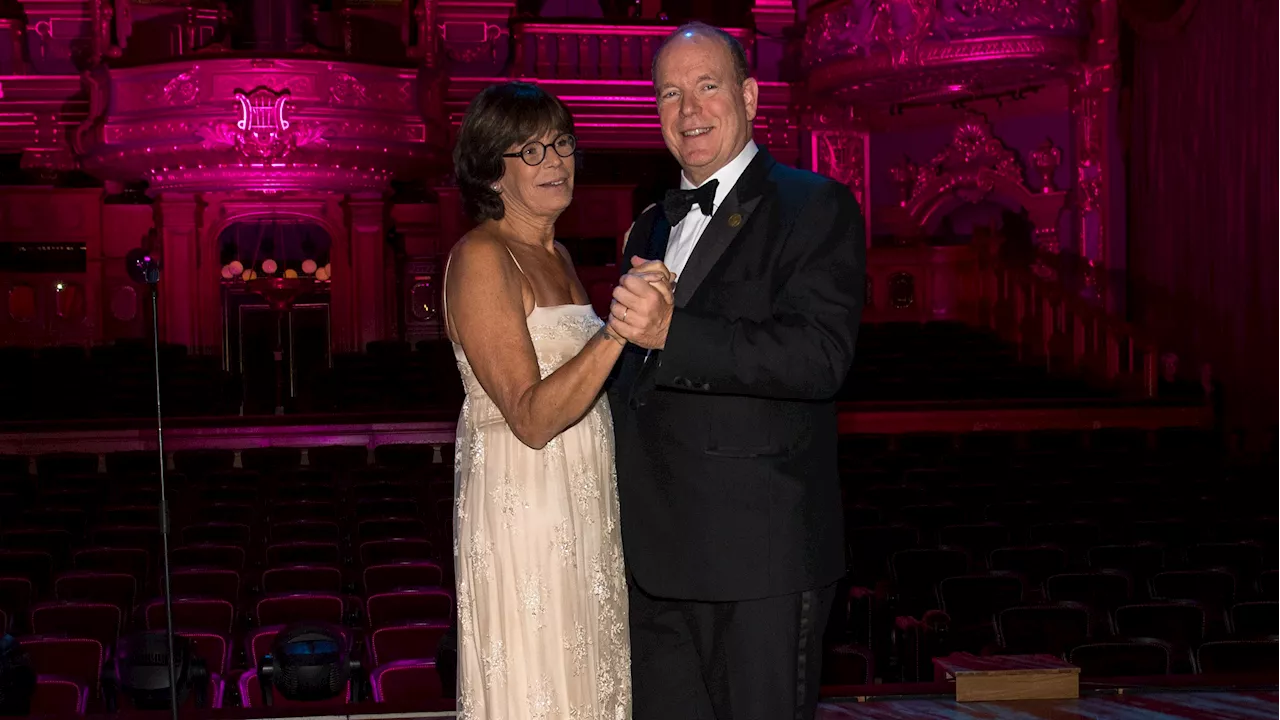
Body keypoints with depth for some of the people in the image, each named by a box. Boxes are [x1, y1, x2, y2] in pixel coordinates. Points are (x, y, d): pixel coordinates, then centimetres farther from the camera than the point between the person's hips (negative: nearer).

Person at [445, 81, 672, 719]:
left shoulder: (556, 255, 13)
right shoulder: (480, 257, -13)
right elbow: (532, 417, -21)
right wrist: (617, 330, -31)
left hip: (584, 508, 8)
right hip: (522, 510, -8)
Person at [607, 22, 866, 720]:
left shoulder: (816, 207, -5)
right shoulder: (650, 227, 19)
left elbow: (820, 357, -20)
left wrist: (672, 331, -29)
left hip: (762, 553, -7)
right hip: (657, 556, 7)